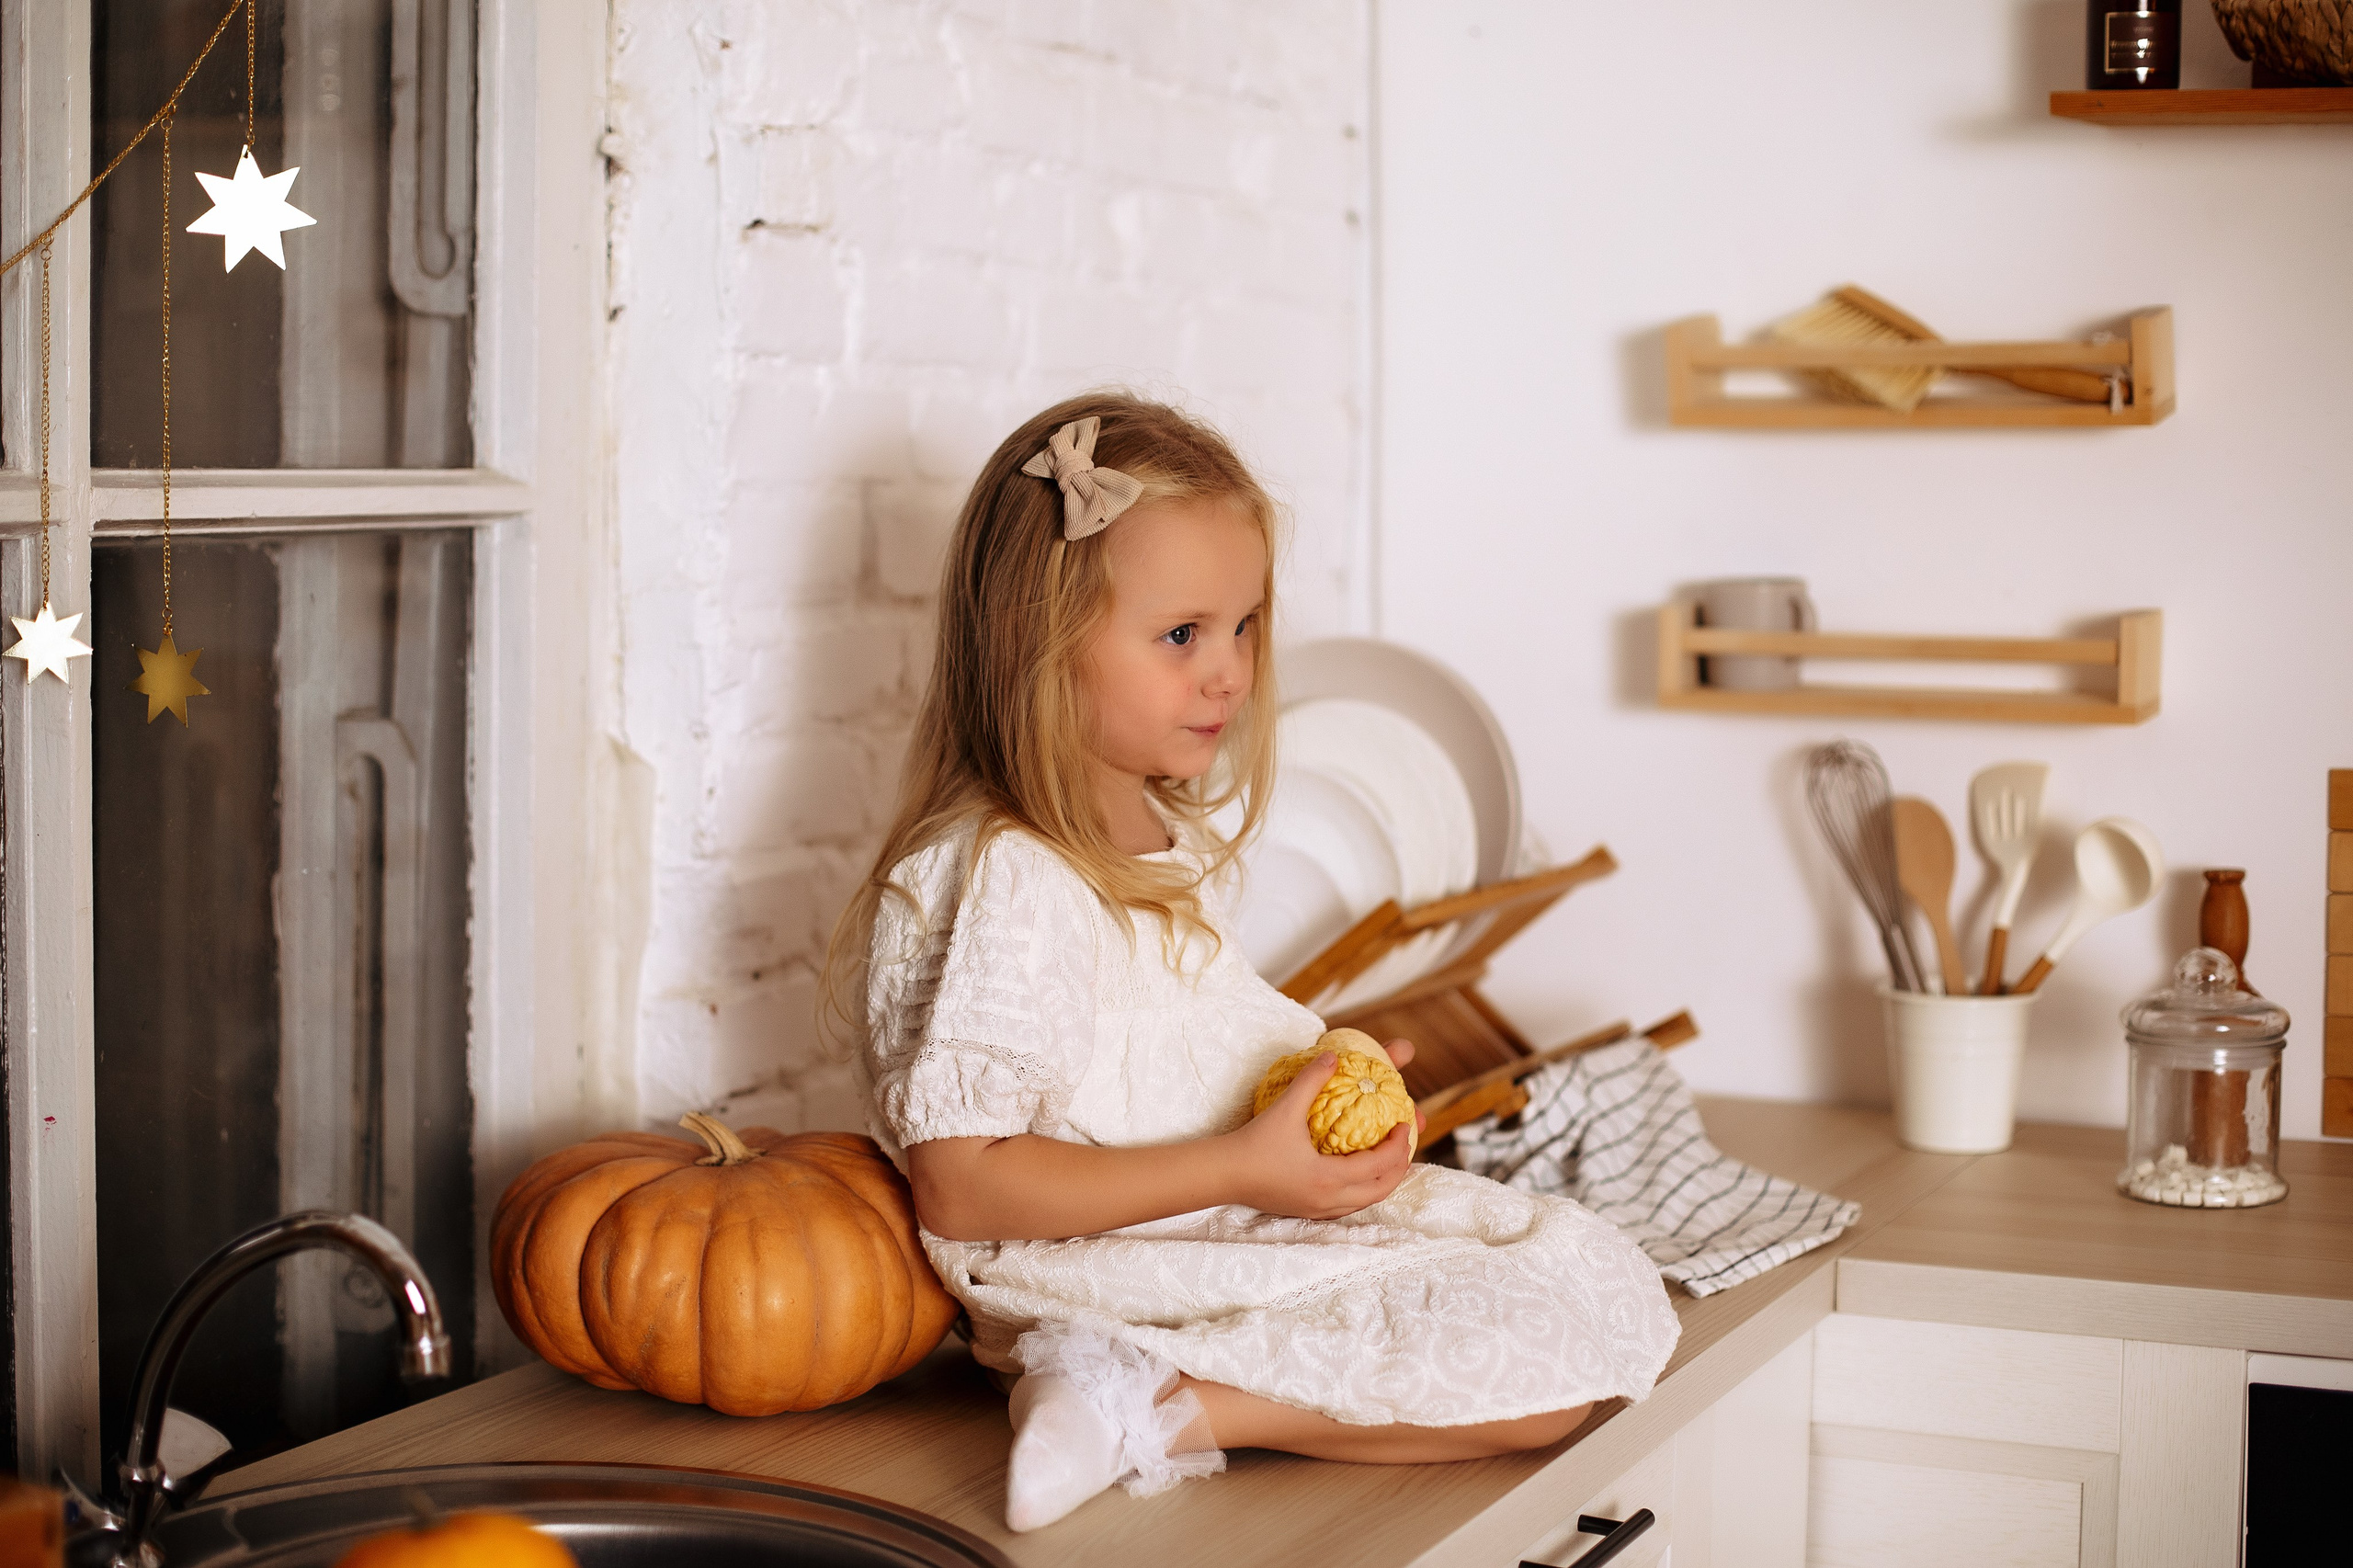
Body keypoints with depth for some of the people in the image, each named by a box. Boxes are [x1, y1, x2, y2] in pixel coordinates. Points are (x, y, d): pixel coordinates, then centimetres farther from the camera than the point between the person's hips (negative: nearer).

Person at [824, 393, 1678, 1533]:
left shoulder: (1169, 831, 11)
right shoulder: (1008, 882, -21)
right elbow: (958, 1185, -24)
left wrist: (1322, 1084, 3)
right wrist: (1241, 1169, -23)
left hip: (1257, 1217, 10)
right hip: (1123, 1285, -10)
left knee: (1600, 1274, 9)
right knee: (1550, 1362, -16)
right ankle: (1147, 1408, -19)